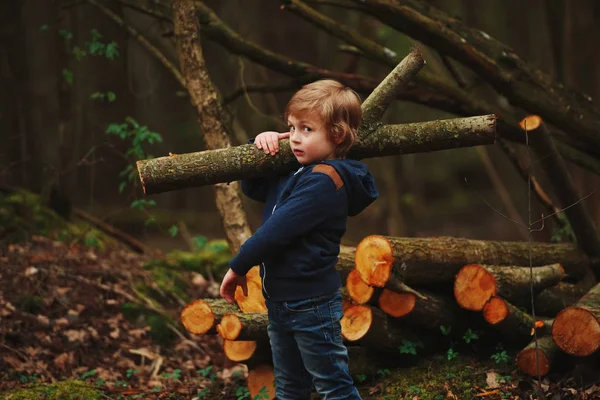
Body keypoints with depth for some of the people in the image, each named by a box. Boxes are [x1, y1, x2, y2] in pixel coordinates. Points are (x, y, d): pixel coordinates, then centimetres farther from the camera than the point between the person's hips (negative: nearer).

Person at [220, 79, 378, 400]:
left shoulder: (324, 181, -21)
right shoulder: (294, 173, 7)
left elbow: (277, 229, -26)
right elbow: (252, 188, 22)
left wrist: (238, 267, -15)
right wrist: (262, 144, 5)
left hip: (311, 305, -9)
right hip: (280, 301, 10)